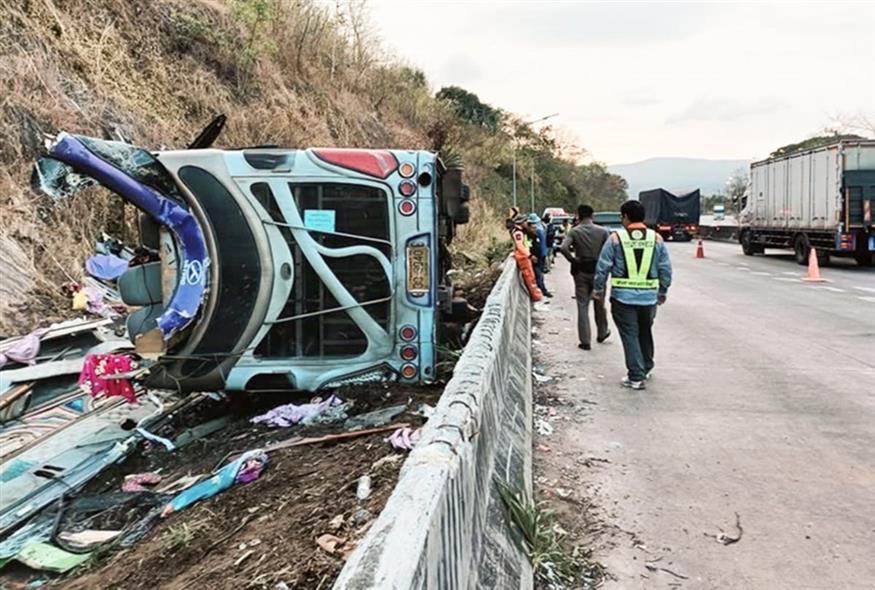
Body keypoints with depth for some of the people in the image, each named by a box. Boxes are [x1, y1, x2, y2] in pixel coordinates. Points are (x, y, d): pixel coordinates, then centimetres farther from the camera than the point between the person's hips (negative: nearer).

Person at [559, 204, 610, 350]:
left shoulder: (574, 231, -6)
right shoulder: (602, 231, -4)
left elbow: (563, 248, -22)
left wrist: (573, 260, -8)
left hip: (581, 272, -1)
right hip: (598, 271, 1)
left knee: (582, 306, 4)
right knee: (599, 304, 19)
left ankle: (585, 341, 4)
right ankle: (601, 333, 34)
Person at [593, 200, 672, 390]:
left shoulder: (616, 238, -6)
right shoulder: (656, 239, 2)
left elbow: (602, 267, -5)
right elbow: (666, 269, 5)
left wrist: (599, 289, 7)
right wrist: (663, 292, 17)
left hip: (623, 297, -3)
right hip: (649, 296, 3)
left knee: (630, 335, 4)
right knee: (645, 333, 21)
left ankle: (636, 377, 4)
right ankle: (646, 369, 35)